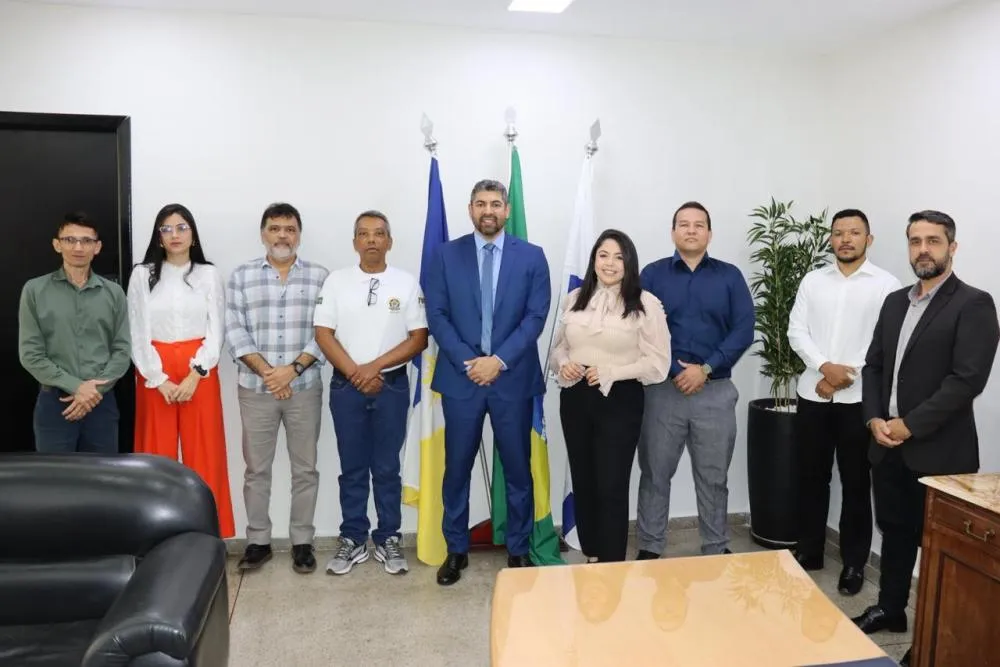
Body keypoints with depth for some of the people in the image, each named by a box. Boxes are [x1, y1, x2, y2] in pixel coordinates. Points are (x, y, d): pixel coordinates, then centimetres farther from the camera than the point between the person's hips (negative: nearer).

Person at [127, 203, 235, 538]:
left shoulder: (209, 274, 4)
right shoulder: (142, 275, 4)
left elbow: (216, 331, 0)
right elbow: (138, 333, 0)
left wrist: (195, 375, -10)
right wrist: (160, 380, -9)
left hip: (199, 373, 0)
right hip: (154, 375, 0)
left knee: (204, 453, 1)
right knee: (158, 454, 3)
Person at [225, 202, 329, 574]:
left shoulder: (320, 277, 3)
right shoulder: (241, 277, 5)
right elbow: (235, 332, -2)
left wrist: (293, 368, -14)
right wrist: (266, 371, -13)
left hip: (304, 388, 0)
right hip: (255, 389, 1)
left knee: (305, 468, 7)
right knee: (256, 469, 9)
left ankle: (302, 542, 19)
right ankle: (258, 541, 22)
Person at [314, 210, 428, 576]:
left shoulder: (407, 283, 0)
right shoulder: (336, 281, 2)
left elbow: (419, 338, -4)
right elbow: (323, 334, -2)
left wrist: (375, 367, -13)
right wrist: (355, 373, -12)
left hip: (392, 385, -1)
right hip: (346, 385, 1)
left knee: (387, 468, 8)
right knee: (352, 468, 10)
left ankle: (388, 540, 21)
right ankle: (353, 540, 21)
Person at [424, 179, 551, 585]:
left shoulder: (531, 257, 3)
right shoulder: (446, 255, 4)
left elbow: (536, 316, -4)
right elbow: (436, 315, -1)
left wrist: (499, 360, -14)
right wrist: (467, 360, -12)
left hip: (513, 378, 0)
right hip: (460, 377, 1)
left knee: (518, 469, 9)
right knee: (457, 468, 8)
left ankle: (519, 551, 25)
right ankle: (456, 551, 24)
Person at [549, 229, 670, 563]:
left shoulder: (645, 304, -7)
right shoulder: (574, 299, 7)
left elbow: (658, 363, -9)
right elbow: (558, 347, 15)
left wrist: (610, 373, -17)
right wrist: (563, 365, -7)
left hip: (620, 401, -4)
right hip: (575, 399, 5)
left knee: (611, 486, 1)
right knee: (583, 482, 14)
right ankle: (590, 556, 32)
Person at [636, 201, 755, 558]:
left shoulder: (730, 276, 5)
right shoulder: (652, 274, 3)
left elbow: (743, 330, -3)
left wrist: (706, 369, -12)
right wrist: (675, 370, -14)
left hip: (716, 391, 1)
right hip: (663, 388, 0)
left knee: (714, 477, 11)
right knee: (655, 474, 7)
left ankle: (716, 549, 26)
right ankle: (649, 549, 20)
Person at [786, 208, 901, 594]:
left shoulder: (886, 284, -1)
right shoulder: (813, 280, 8)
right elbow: (796, 331, 1)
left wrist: (845, 376, -13)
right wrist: (824, 367, -13)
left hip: (859, 399, -3)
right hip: (812, 395, 3)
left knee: (856, 483, 6)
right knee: (811, 478, 11)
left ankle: (854, 562, 19)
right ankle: (809, 551, 25)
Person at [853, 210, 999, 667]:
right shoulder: (895, 302, 12)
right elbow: (873, 365, 12)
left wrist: (909, 425, -17)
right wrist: (874, 419, -3)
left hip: (938, 451, -6)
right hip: (887, 445, 6)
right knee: (894, 530, 17)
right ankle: (890, 608, 34)